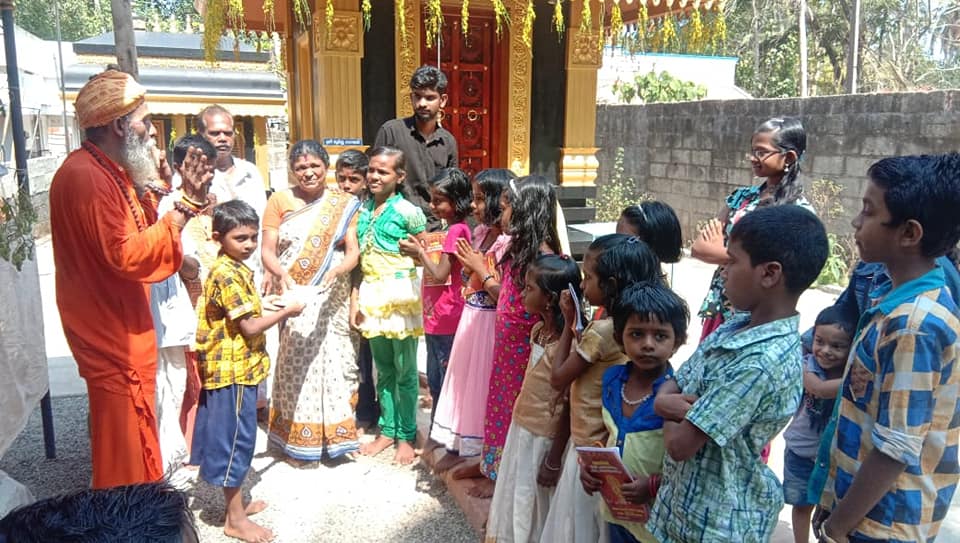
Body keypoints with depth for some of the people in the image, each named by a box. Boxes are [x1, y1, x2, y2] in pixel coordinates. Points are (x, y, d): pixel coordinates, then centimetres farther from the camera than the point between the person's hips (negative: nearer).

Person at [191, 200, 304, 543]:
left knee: (231, 438, 19)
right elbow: (250, 326, -22)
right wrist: (286, 311, -11)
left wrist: (268, 307, 4)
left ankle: (235, 503, 33)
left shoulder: (233, 269, 11)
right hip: (233, 371, -10)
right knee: (234, 439, -1)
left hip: (233, 368, 10)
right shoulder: (228, 274, -20)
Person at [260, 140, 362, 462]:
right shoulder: (280, 201, 5)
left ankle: (333, 432, 14)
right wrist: (280, 274, -21)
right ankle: (298, 436, 10)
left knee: (333, 360, 0)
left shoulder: (342, 204, 6)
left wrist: (335, 271, -21)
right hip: (292, 297, 0)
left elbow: (353, 251, -1)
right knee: (296, 362, -2)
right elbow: (267, 249, -1)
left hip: (332, 298, 1)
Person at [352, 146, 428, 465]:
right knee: (383, 369, 16)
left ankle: (406, 436, 18)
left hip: (401, 295, -6)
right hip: (372, 295, 6)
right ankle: (387, 430, 28)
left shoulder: (408, 211, -8)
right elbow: (358, 258, 12)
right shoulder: (363, 210, 9)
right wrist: (356, 300, 10)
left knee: (405, 370, 5)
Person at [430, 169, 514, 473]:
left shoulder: (509, 242, -19)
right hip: (470, 320, 8)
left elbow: (506, 296, -23)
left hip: (490, 325, -8)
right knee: (463, 382, 18)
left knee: (484, 386, 5)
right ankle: (458, 448, 36)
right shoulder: (481, 233, 6)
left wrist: (480, 269, -19)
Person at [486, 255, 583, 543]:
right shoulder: (538, 329, 1)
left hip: (543, 438, -8)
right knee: (515, 497, 23)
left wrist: (554, 460, -16)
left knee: (533, 503, 11)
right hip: (521, 427, 8)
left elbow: (568, 407, -21)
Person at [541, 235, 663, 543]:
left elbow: (558, 379, -13)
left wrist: (569, 323, -10)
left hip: (589, 449, -8)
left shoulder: (600, 330, -24)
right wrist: (578, 328, 0)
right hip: (606, 445, 9)